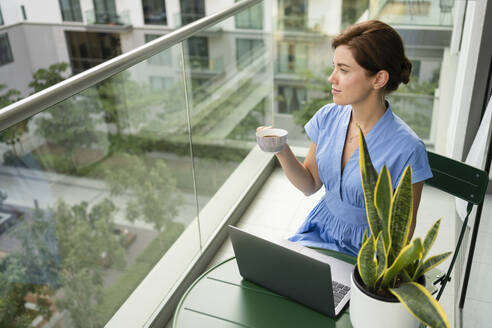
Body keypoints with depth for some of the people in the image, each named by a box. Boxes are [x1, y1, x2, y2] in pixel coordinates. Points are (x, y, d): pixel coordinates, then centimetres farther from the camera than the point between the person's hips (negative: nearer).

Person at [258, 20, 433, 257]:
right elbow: (310, 185, 2)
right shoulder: (328, 117, -6)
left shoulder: (406, 149, -22)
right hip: (321, 229, 5)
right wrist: (281, 150, -14)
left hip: (366, 249, -5)